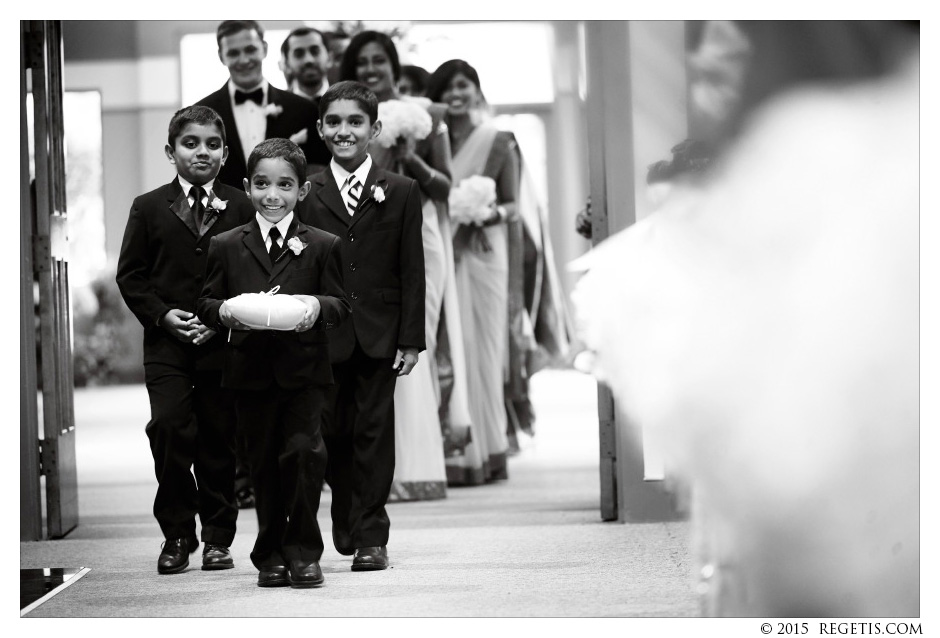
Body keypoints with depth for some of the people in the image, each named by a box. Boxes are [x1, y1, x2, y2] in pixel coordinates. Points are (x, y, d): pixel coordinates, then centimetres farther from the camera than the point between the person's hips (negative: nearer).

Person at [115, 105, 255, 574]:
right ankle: (177, 536, -2)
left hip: (223, 343, 0)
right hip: (166, 343, 0)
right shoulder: (149, 209, 7)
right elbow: (130, 275, 7)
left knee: (219, 441, 4)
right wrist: (162, 314, -7)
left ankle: (218, 537, 15)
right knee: (170, 429, -12)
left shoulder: (241, 209, 5)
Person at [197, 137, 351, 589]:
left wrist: (318, 306, -17)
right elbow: (206, 302, 10)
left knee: (303, 450, -15)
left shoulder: (322, 246, 6)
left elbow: (341, 305, 4)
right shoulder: (225, 247, 9)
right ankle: (271, 557, 17)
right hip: (251, 371, 2)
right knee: (264, 464, 6)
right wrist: (224, 310, -12)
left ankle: (303, 552, -2)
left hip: (304, 369, -1)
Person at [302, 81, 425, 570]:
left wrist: (411, 340, -3)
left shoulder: (401, 193, 5)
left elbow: (412, 272, 3)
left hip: (378, 335, -1)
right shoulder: (305, 195, 4)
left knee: (374, 434, 0)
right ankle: (345, 518, 27)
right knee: (332, 433, 5)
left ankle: (371, 537, 5)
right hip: (324, 335, 1)